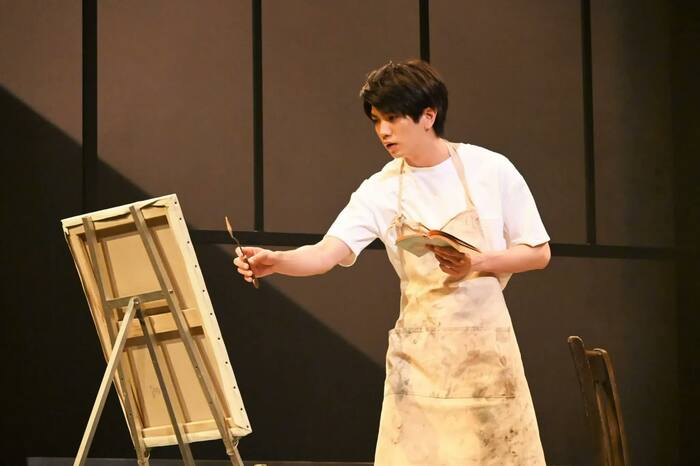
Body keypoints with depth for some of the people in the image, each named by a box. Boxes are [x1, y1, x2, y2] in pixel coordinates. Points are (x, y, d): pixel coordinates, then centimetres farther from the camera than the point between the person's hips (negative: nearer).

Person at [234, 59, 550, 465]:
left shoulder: (490, 170, -3)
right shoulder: (380, 191, 1)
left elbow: (538, 253, 1)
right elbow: (327, 253, -11)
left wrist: (477, 264, -16)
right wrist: (275, 261, -31)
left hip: (485, 343, -1)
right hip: (420, 350, 2)